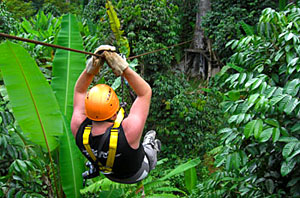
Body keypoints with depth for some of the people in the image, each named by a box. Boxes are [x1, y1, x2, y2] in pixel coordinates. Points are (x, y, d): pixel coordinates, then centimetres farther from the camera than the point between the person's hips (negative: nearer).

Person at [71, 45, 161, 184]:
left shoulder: (78, 129, -35)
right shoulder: (128, 132, -48)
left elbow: (79, 91, -20)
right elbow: (145, 92, -37)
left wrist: (91, 68, -35)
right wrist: (123, 68, -43)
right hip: (136, 175, -3)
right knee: (150, 150, 29)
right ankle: (151, 147, 62)